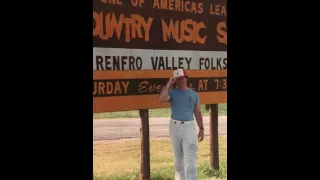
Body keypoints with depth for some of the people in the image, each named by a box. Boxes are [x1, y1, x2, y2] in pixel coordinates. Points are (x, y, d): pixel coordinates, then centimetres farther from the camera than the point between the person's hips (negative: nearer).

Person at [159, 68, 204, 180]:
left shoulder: (194, 94, 7)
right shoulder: (172, 92, 1)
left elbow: (197, 112, 9)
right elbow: (161, 99, -21)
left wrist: (201, 129, 3)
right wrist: (169, 84, -14)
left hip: (189, 127, -1)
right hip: (175, 127, 1)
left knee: (190, 158, -9)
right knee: (178, 157, 11)